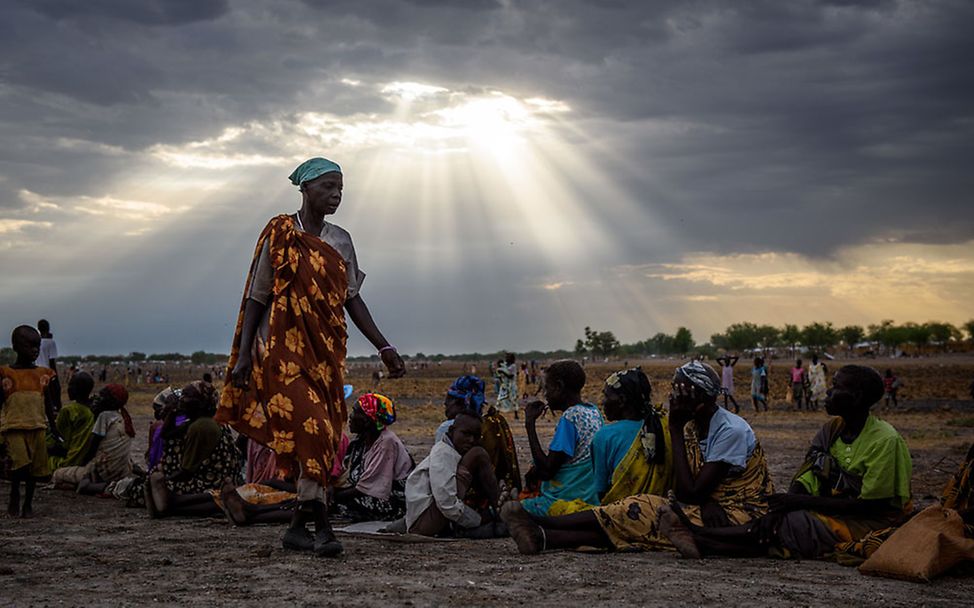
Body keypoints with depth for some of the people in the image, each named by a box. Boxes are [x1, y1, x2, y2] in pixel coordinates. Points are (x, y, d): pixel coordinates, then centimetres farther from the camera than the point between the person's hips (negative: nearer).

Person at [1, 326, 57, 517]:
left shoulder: (44, 375, 8)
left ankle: (28, 503, 20)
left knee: (36, 466, 5)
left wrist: (54, 428, 11)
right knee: (20, 462, -18)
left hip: (37, 427, 4)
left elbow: (48, 404, 14)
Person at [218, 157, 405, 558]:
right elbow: (256, 298, -1)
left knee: (323, 435, 4)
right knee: (309, 428, -18)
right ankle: (321, 525, -19)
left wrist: (384, 348, 7)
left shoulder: (340, 241, 12)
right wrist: (243, 355, -6)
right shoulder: (280, 234, -2)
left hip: (326, 352, 6)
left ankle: (299, 524, 15)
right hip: (284, 348, -5)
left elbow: (352, 299, 13)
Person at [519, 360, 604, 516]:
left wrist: (530, 424, -16)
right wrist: (538, 469, 10)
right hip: (591, 500, 9)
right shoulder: (594, 412, 8)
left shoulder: (569, 418, -20)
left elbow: (547, 471, -20)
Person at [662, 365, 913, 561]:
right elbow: (805, 481, 1)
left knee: (787, 525, -24)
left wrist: (801, 502, -20)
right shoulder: (833, 429, 6)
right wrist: (779, 508, -21)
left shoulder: (885, 441, -17)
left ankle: (698, 536, -27)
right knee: (778, 520, -19)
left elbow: (869, 506, -18)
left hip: (869, 525, -7)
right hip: (835, 515, 7)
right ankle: (702, 543, -33)